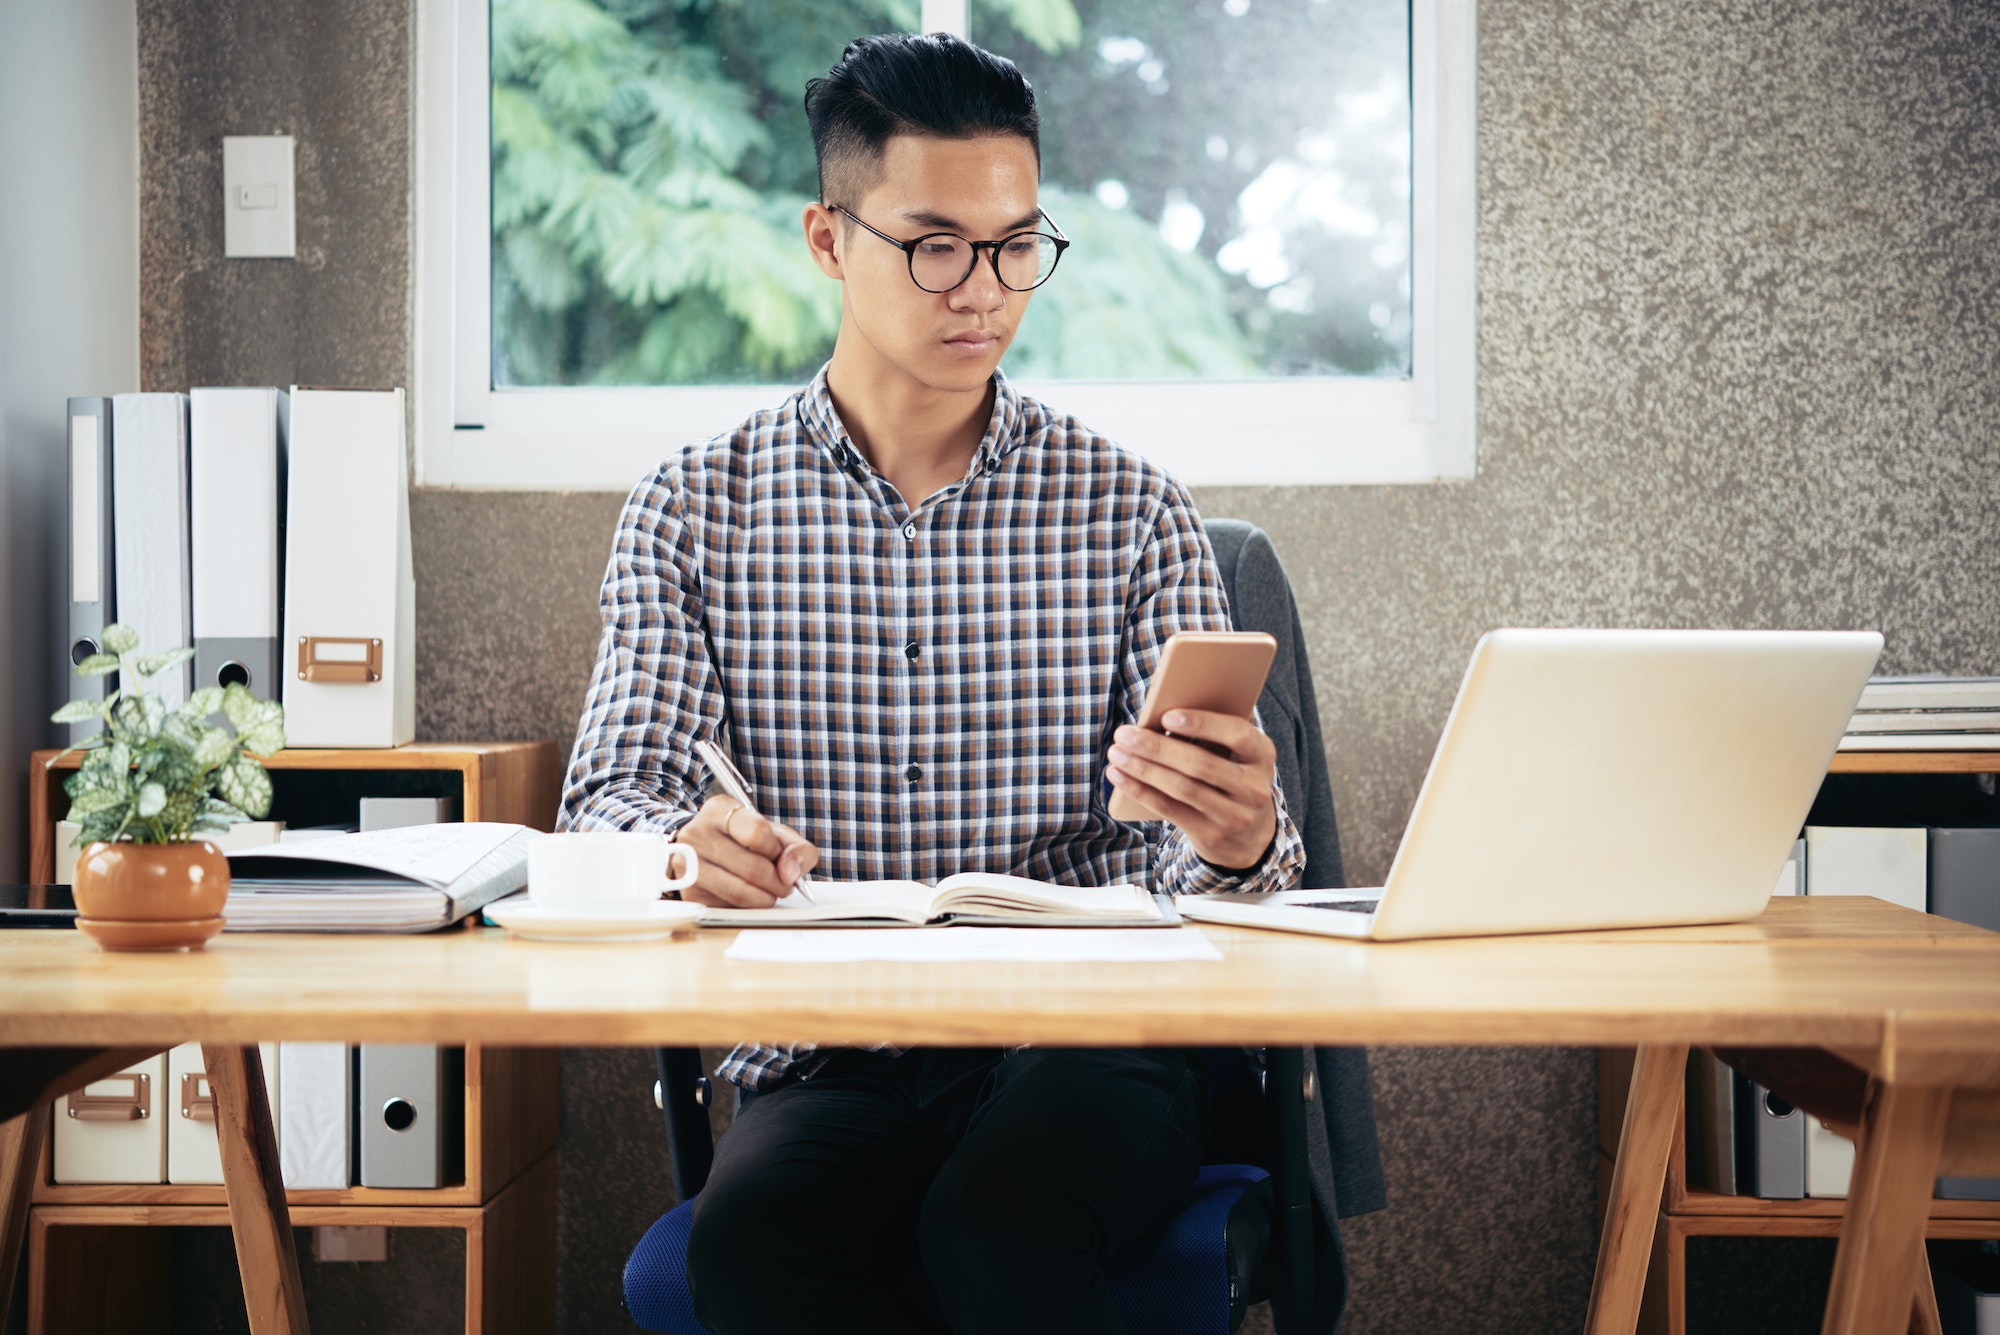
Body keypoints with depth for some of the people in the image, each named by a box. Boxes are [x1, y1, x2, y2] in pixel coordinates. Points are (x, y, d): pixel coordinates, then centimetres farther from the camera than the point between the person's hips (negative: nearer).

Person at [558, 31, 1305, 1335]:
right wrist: (688, 845, -22)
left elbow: (1212, 841, 3)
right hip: (825, 1064, 1)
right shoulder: (695, 507, 9)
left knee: (1001, 1218, -33)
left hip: (1078, 1043, 0)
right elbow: (612, 796, 3)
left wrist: (1234, 843, -23)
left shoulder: (1131, 508, 8)